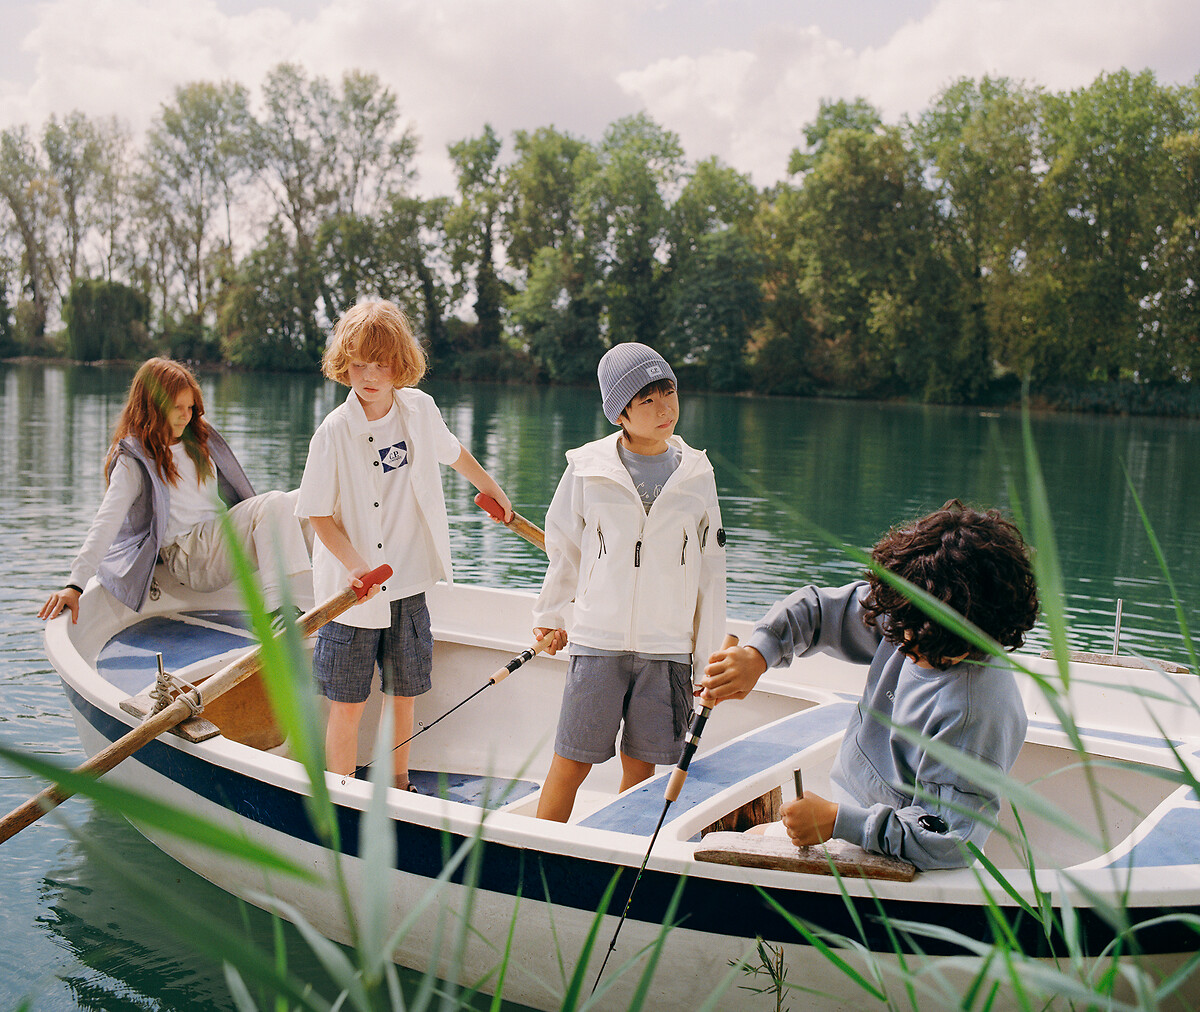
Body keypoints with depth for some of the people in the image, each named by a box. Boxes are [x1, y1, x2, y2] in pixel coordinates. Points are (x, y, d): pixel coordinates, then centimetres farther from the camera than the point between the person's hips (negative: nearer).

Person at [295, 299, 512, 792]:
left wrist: (493, 492, 31)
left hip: (408, 583, 4)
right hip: (352, 590, -4)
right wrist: (355, 565, -23)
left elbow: (453, 452, 19)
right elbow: (319, 514, -10)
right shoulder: (334, 431, -14)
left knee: (404, 694, 15)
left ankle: (398, 785, 34)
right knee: (348, 704, 3)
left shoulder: (420, 409, -3)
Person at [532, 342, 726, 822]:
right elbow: (563, 549, 12)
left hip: (669, 645, 2)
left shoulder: (696, 474, 4)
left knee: (640, 766, 9)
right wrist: (548, 615, 19)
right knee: (571, 764, 1)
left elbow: (710, 569, 9)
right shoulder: (588, 469, -2)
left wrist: (709, 656, 9)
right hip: (599, 639, -1)